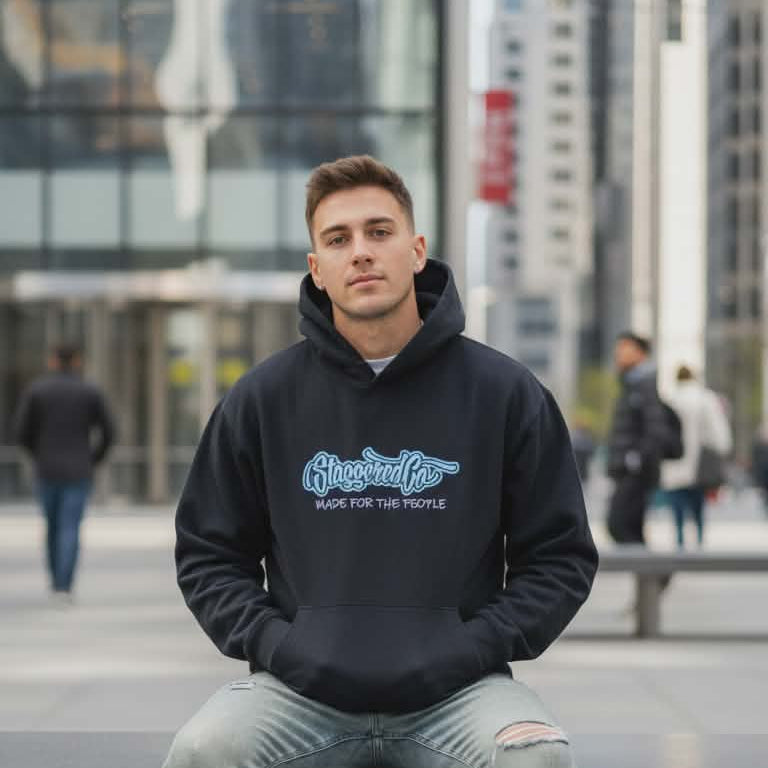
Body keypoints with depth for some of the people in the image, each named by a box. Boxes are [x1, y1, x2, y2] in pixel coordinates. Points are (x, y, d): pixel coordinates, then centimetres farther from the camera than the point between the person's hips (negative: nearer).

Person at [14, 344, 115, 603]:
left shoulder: (35, 390, 0)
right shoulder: (92, 392, 1)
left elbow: (22, 433, -2)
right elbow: (108, 432, -1)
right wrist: (92, 460, 15)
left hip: (47, 471, 1)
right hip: (78, 472, -1)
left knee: (53, 525, 19)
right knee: (70, 530, -3)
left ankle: (57, 580, 24)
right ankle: (63, 587, -14)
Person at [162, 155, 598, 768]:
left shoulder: (505, 393, 3)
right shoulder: (262, 398, 6)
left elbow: (560, 557, 7)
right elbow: (209, 555, 12)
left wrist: (464, 651, -7)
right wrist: (278, 646, -5)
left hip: (455, 684, -1)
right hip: (303, 684, 1)